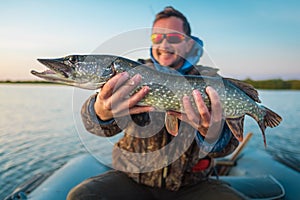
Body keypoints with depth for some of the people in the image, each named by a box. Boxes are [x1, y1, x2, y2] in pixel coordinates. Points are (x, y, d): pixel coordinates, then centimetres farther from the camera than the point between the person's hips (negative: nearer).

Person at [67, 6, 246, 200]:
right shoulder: (133, 74, -2)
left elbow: (228, 143, -13)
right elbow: (112, 125, -17)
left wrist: (213, 135, -36)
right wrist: (102, 113, -40)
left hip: (191, 184, 1)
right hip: (132, 177, 0)